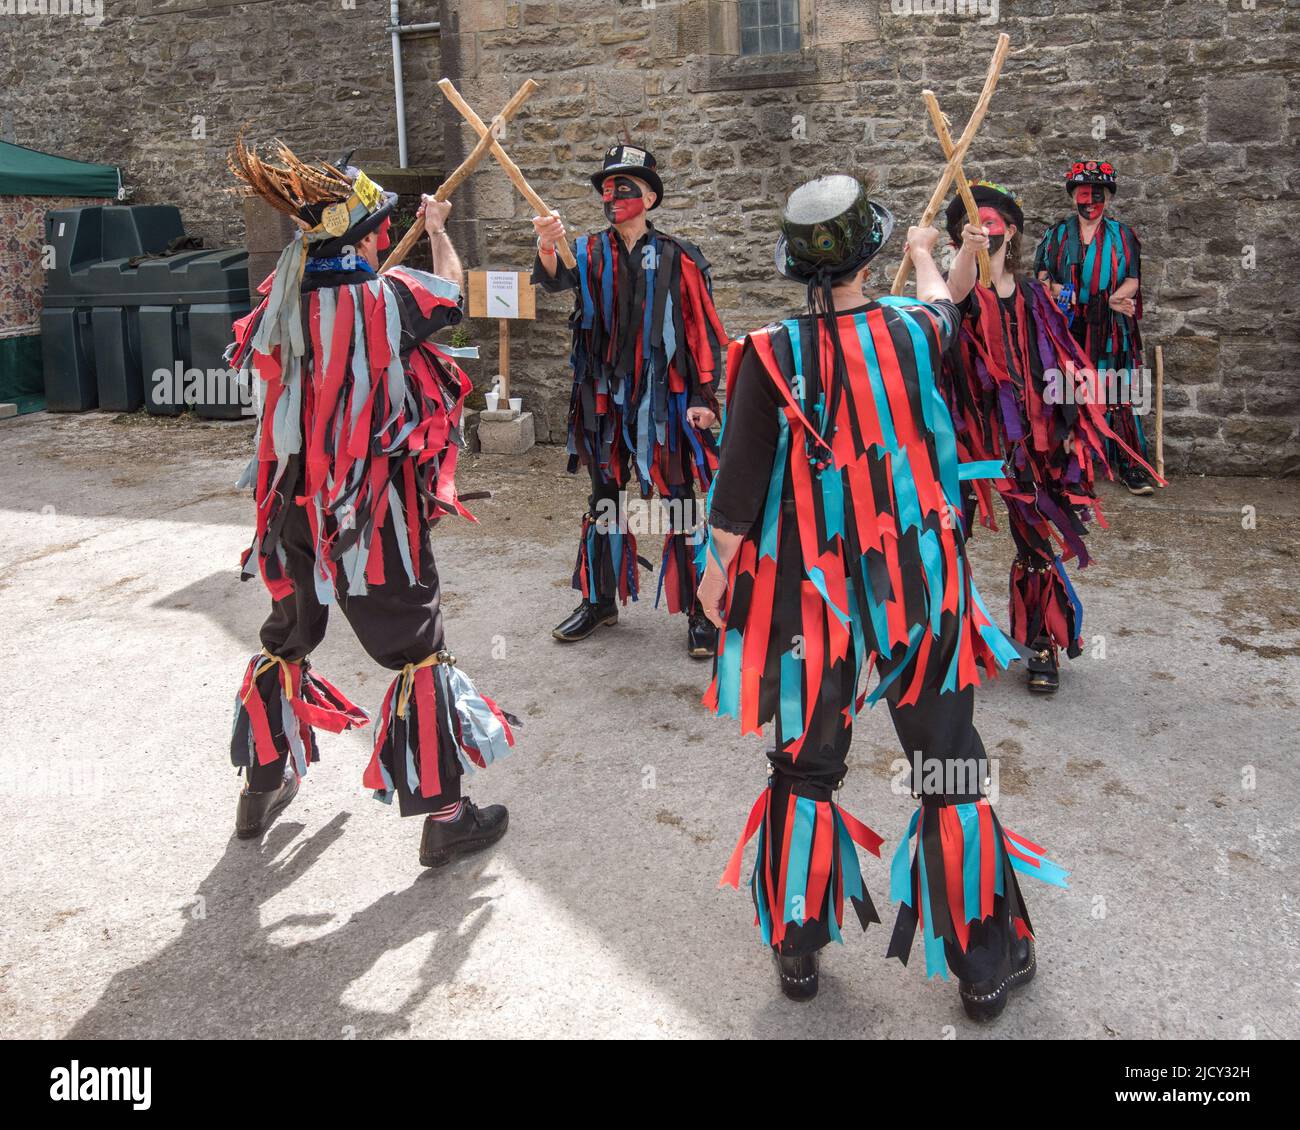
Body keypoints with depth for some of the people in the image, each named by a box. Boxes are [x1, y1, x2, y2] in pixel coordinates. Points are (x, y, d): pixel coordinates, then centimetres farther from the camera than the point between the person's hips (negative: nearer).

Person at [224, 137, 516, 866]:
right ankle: (443, 816, 10)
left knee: (287, 640, 22)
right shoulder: (389, 297, -14)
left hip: (295, 503, 6)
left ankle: (264, 787, 37)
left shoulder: (282, 298, -2)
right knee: (420, 654, 5)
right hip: (375, 512, -6)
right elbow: (450, 289, 7)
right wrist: (438, 230, 26)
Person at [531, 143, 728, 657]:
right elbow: (556, 278, -18)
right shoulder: (589, 252, 3)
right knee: (604, 498, 14)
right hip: (604, 400, 3)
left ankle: (700, 611, 11)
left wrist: (704, 396, -7)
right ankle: (600, 600, 29)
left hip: (665, 400, -3)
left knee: (680, 502, 1)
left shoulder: (679, 258, -2)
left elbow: (705, 331, -1)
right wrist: (547, 250, -41)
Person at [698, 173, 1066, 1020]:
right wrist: (926, 255, 43)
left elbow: (742, 478, -9)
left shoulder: (772, 355, -10)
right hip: (919, 583, 1)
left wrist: (719, 567, 6)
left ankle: (797, 950, 27)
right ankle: (986, 966, 23)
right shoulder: (913, 331, -3)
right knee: (950, 772, 11)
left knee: (805, 766, 14)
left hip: (810, 590, 0)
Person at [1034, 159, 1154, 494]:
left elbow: (1133, 281, 6)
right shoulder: (1058, 233, 10)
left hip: (1110, 331, 0)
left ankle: (1130, 466, 2)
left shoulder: (1122, 235, 10)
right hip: (1068, 328, 0)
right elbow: (1044, 278, 3)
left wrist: (1113, 298, -17)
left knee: (1118, 397, -4)